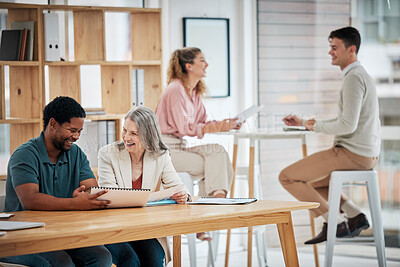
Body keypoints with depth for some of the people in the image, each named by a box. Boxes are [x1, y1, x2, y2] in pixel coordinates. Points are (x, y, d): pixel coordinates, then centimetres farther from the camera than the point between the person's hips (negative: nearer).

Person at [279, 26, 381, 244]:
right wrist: (303, 123, 19)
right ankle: (354, 215, 11)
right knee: (310, 181, 26)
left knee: (287, 177, -6)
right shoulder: (360, 75, 17)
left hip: (353, 154, -10)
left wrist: (316, 126, -7)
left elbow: (347, 126, -24)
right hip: (367, 154, 10)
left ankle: (335, 222, -4)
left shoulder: (353, 78, -16)